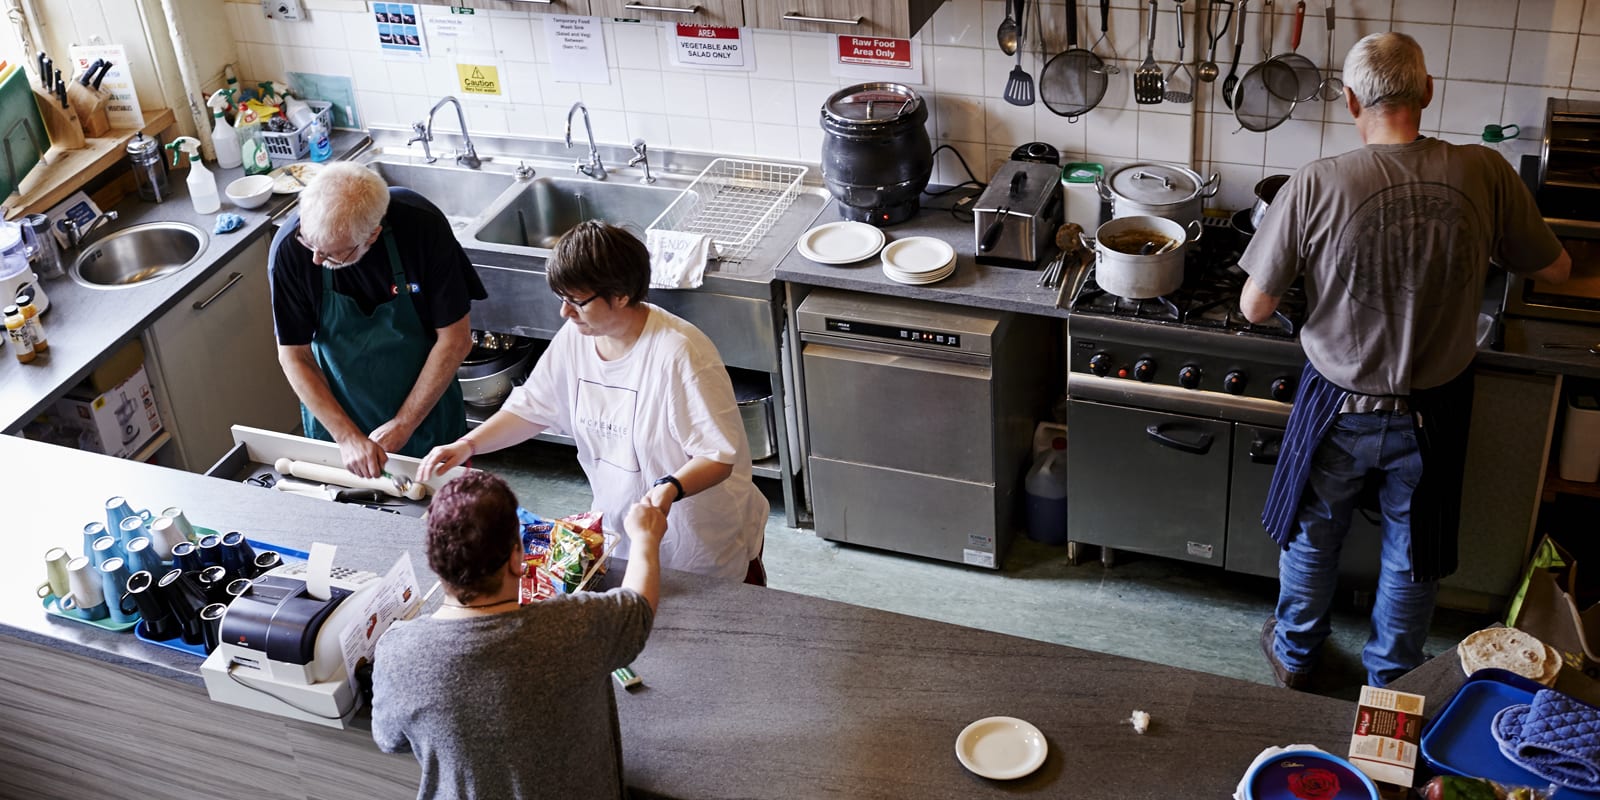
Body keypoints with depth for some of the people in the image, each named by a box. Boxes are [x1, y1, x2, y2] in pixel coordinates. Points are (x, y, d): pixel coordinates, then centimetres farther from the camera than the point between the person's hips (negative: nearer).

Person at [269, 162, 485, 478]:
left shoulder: (423, 226, -27)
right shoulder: (290, 248, -24)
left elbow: (456, 338, -18)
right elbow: (294, 356, -14)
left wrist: (403, 424, -17)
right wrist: (347, 437, -21)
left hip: (424, 407, 0)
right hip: (335, 413, 1)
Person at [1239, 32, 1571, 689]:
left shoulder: (1315, 186, -22)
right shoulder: (1483, 174, -16)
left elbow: (1254, 308, -14)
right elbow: (1554, 269, 0)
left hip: (1341, 409, -1)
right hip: (1434, 412, 2)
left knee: (1312, 534, 24)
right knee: (1414, 557, 22)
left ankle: (1295, 653, 44)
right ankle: (1390, 679, 42)